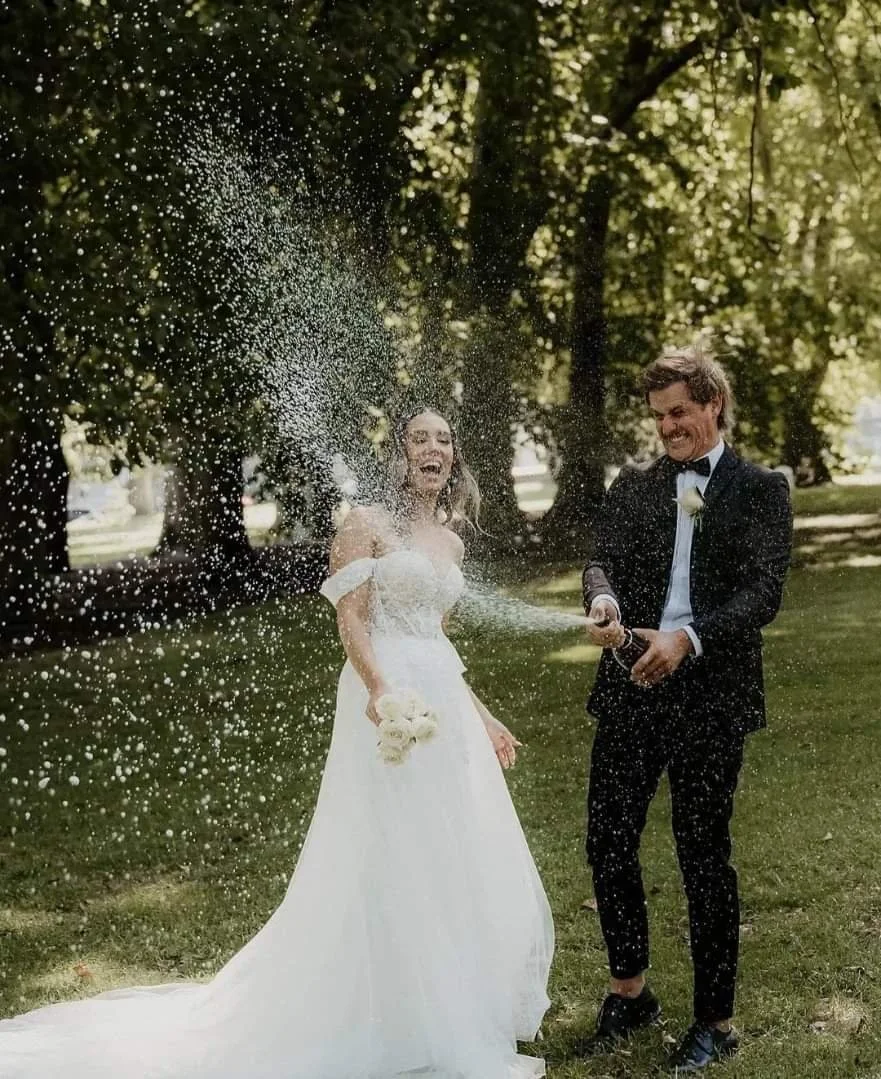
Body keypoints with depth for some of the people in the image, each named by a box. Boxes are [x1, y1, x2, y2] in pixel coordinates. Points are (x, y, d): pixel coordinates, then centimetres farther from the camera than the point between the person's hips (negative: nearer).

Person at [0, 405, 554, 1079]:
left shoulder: (450, 542, 17)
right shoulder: (368, 523, -3)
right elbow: (351, 619, -12)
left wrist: (482, 718, 20)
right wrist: (380, 689, -28)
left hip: (446, 707, 7)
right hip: (390, 702, -7)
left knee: (454, 869, 9)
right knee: (392, 866, -4)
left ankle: (458, 1020, 22)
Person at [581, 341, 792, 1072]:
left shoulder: (760, 490, 0)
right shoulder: (634, 486, 11)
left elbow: (763, 592, -10)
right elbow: (604, 559, 1)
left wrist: (689, 639, -25)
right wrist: (604, 601, -23)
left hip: (710, 696, -4)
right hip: (631, 689, 4)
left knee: (705, 857, 3)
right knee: (609, 843, 8)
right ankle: (630, 991, 29)